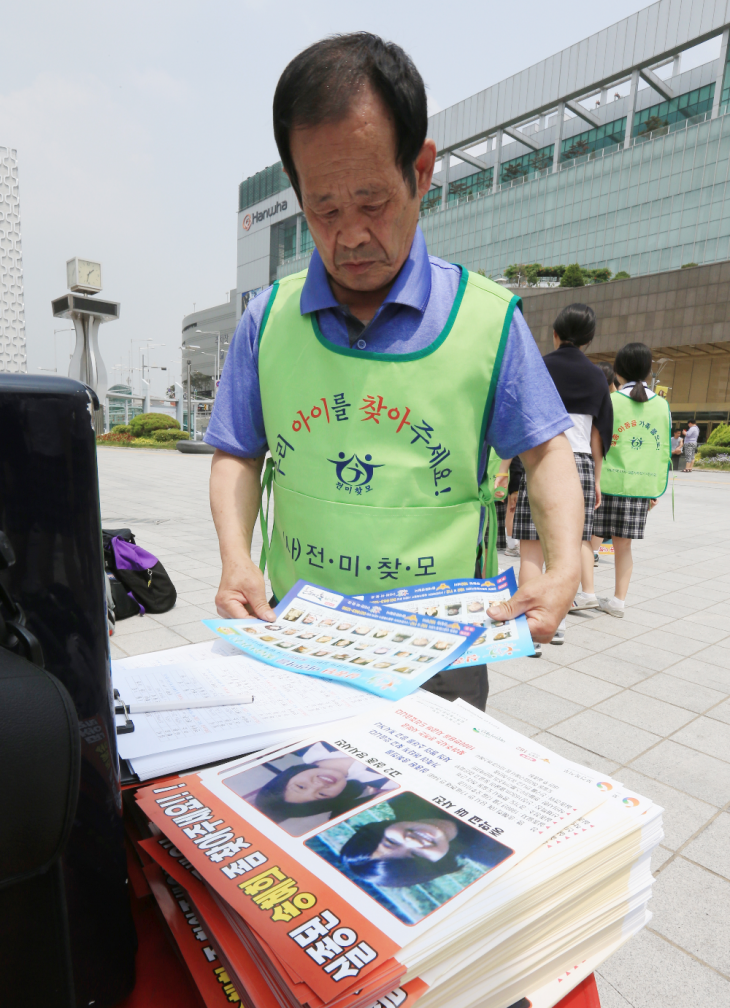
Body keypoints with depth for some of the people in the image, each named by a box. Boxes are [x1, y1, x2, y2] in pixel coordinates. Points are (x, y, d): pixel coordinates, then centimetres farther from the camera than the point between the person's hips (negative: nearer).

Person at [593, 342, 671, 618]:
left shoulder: (608, 402, -3)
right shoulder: (662, 406, 9)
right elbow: (664, 452, 11)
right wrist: (658, 490, 17)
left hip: (607, 483, -4)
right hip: (642, 487, 4)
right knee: (623, 545, 11)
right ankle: (618, 600, 15)